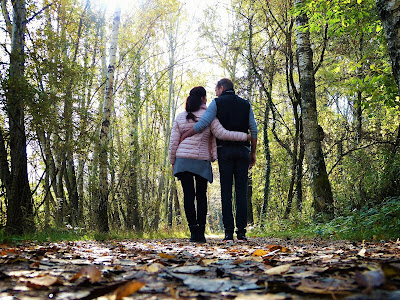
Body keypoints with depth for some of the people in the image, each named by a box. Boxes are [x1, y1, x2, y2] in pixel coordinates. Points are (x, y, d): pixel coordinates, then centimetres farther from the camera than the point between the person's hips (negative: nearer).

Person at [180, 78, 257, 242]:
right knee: (241, 191, 2)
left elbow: (203, 123, -9)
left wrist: (183, 136, 0)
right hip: (242, 150, 3)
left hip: (225, 150, -2)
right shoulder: (245, 104, 15)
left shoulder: (217, 102, 4)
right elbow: (253, 130, 8)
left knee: (226, 191, -1)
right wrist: (253, 152, 13)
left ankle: (229, 231, -4)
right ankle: (241, 231, -2)